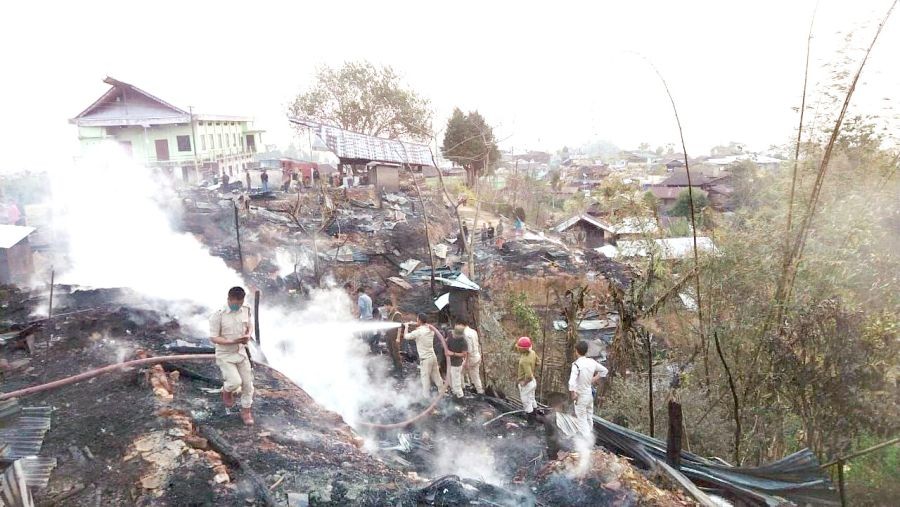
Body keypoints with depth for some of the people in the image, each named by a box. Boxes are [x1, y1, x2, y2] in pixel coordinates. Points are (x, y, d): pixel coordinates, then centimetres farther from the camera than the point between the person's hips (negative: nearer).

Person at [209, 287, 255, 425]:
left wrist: (247, 336, -10)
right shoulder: (218, 315, -18)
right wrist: (233, 342, -28)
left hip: (241, 353, 5)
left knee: (248, 383, 6)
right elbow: (213, 338, -16)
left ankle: (246, 411, 27)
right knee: (235, 382, -18)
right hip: (225, 356, -5)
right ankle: (226, 391, 18)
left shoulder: (246, 310, -3)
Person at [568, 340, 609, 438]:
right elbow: (604, 370, 13)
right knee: (589, 418, 21)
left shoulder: (577, 364, -22)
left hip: (581, 396, -6)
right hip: (590, 394, 7)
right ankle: (590, 436, 36)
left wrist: (573, 394, -18)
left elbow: (572, 382, -32)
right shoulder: (592, 362, -2)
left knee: (582, 420, 1)